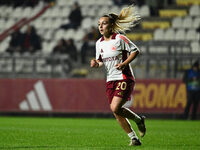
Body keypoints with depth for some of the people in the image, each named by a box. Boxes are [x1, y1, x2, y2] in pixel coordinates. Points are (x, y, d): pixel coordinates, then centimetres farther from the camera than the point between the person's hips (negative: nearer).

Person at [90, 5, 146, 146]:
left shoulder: (120, 39, -10)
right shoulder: (99, 43, 9)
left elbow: (135, 51, -5)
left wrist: (124, 63, -17)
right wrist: (96, 64, -4)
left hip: (124, 78, -7)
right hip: (111, 80, 7)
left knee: (115, 108, -20)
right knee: (116, 113, 3)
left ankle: (138, 120, 5)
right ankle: (134, 138, 15)